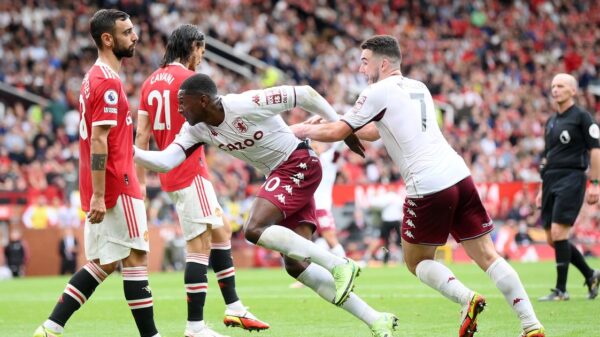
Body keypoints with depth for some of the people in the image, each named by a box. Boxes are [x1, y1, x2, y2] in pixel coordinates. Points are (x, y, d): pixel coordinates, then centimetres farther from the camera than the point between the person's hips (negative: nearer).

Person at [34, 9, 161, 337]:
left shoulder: (93, 78, 16)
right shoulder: (108, 82, -14)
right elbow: (99, 140, -19)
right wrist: (98, 195, -22)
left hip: (101, 188, 9)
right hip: (116, 185, -9)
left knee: (103, 263, 11)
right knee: (135, 256, -3)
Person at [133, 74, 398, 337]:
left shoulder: (246, 105, -23)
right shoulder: (197, 129, -1)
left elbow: (305, 94, -15)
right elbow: (166, 161, -4)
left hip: (298, 165, -8)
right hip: (279, 176, 8)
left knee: (254, 230, -24)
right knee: (296, 265, 0)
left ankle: (339, 265, -19)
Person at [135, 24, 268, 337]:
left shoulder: (151, 81, 12)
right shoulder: (188, 78, -12)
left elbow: (142, 134, 11)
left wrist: (141, 180, 12)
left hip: (170, 172, 9)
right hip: (190, 173, -9)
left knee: (221, 231, 18)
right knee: (200, 246, -6)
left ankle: (234, 307, 21)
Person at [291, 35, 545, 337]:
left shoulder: (378, 92, 0)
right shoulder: (419, 88, 24)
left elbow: (337, 132, 3)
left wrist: (304, 130, 21)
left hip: (428, 187, -7)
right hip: (460, 176, 7)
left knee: (417, 261, 12)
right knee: (487, 256, 5)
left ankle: (466, 298, -12)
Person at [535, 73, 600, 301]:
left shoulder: (581, 117, -3)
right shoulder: (551, 121, 19)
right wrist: (543, 189, 21)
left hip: (571, 179, -8)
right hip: (551, 181, 8)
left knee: (558, 233, -15)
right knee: (552, 239, 5)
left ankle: (561, 290, -9)